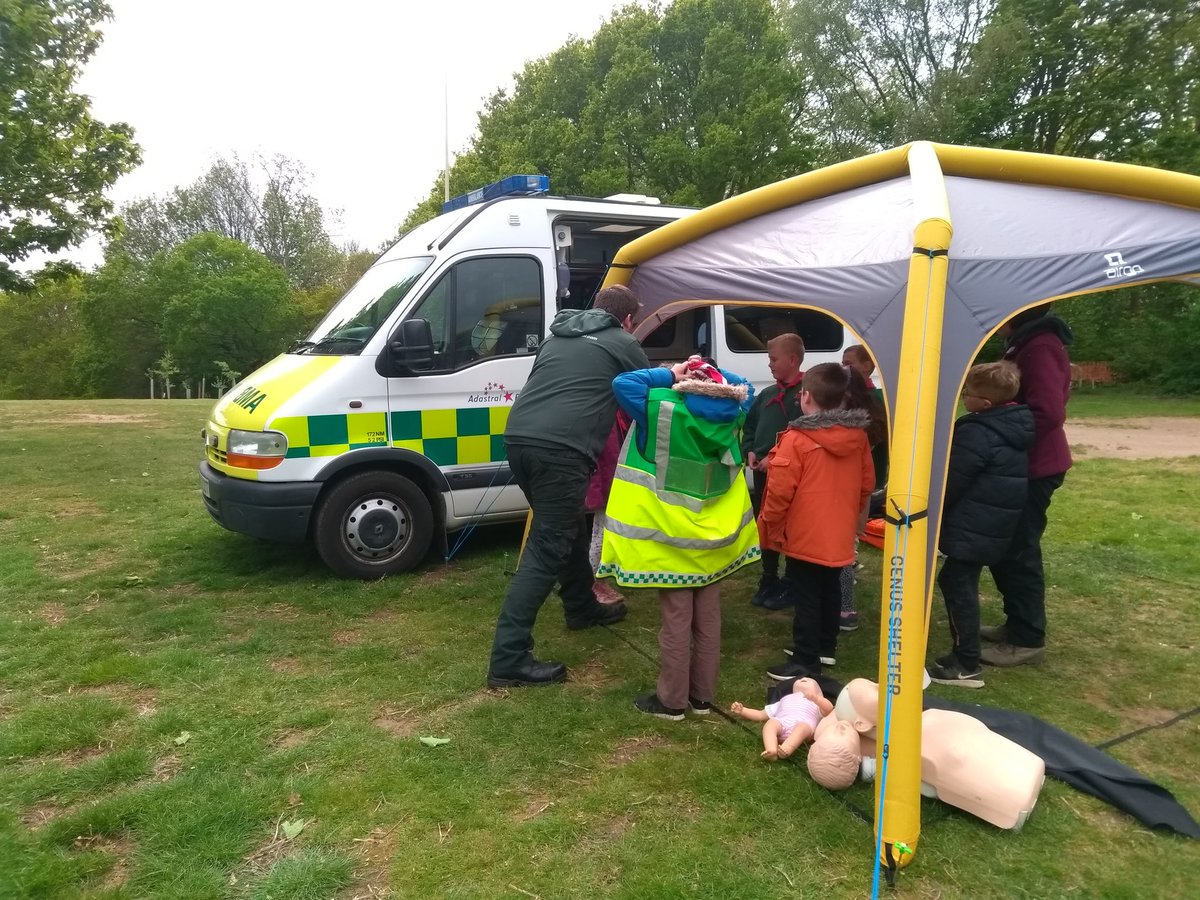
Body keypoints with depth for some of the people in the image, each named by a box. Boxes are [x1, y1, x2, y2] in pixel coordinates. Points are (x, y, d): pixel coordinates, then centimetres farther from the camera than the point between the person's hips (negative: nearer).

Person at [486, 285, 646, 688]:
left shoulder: (557, 336, 27)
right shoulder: (624, 345, 11)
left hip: (518, 436, 8)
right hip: (560, 448, -7)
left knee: (568, 528, 25)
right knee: (547, 549, -5)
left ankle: (582, 607, 43)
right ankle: (509, 658, -6)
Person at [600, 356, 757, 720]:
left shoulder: (665, 409, -18)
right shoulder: (732, 413, -4)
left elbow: (622, 384, -15)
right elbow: (745, 388, 17)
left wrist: (669, 374, -9)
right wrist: (717, 376, 1)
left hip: (672, 535, -4)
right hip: (715, 534, 5)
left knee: (676, 620, 4)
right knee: (708, 618, 13)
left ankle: (671, 700, 16)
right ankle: (703, 695, 25)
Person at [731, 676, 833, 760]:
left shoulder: (817, 703, 36)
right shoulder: (784, 701, 46)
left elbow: (829, 709, 11)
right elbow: (760, 715, 39)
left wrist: (816, 698, -7)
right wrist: (742, 711, 25)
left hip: (804, 723, -2)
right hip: (781, 722, 2)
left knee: (803, 728, -36)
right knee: (770, 723, -30)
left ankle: (785, 750, -57)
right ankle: (771, 751, -52)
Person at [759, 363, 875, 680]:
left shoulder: (796, 439, -20)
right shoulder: (858, 436, 0)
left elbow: (780, 491, -19)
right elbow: (866, 483, 9)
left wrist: (770, 526, -5)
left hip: (804, 536, -7)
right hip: (839, 535, 7)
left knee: (806, 597, 2)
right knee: (830, 590, 20)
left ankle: (805, 662, 10)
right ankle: (825, 647, 35)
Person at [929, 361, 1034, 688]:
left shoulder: (976, 432, -22)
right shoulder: (1015, 425, 7)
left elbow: (950, 483, -18)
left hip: (971, 527, -10)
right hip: (994, 525, 10)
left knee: (959, 587, -1)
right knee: (955, 580, 20)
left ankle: (967, 666, 6)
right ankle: (963, 652, 30)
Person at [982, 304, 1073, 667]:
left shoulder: (1040, 348, -19)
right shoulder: (1026, 344, 13)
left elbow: (1049, 413, -27)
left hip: (1034, 467, -10)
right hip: (1025, 463, 10)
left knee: (1018, 551, -3)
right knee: (1005, 546, 17)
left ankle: (1028, 640, 7)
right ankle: (1017, 624, 29)